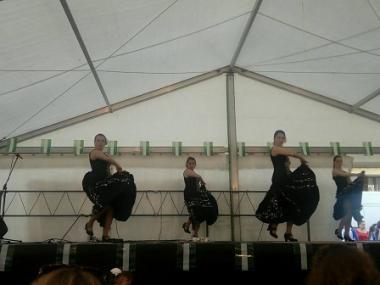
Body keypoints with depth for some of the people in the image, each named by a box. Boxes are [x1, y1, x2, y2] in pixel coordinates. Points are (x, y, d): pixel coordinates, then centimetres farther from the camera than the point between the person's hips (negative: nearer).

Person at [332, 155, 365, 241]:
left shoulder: (345, 172, 19)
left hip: (349, 193, 7)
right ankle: (338, 230, 0)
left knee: (349, 214, 3)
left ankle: (346, 235, 10)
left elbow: (349, 182, 6)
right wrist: (356, 174, -25)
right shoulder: (334, 171, 0)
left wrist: (359, 177, -9)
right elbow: (344, 175, -19)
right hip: (342, 194, -7)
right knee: (349, 212, -17)